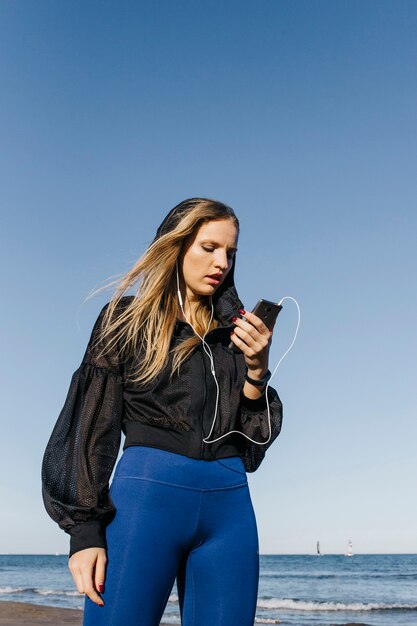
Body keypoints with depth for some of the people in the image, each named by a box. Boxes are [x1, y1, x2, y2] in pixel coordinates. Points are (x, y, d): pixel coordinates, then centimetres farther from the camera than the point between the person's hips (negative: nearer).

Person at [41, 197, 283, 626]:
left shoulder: (236, 330, 16)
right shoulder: (127, 318, 6)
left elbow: (259, 434, 13)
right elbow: (93, 424, 0)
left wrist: (257, 368, -4)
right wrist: (85, 529, -7)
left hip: (229, 504, 4)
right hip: (147, 494, -3)